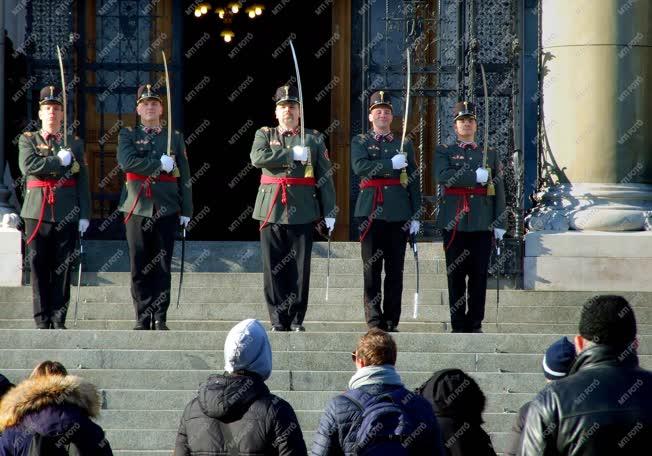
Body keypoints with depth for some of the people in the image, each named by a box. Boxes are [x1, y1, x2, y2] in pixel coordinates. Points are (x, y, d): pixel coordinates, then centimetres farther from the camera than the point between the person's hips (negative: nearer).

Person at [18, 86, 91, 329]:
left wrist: (84, 215, 0)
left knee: (63, 268, 0)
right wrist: (59, 160, -11)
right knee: (39, 267, -1)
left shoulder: (74, 143, 11)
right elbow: (27, 165, -12)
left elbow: (83, 181, 8)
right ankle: (42, 321, 3)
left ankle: (59, 320, 5)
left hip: (66, 215, 1)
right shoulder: (28, 140, 9)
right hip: (37, 213, -1)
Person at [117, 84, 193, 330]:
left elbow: (185, 177, 10)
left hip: (166, 210, 1)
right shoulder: (128, 135, 8)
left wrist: (186, 210, 4)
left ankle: (160, 318, 3)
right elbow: (127, 161, -12)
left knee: (162, 266, 0)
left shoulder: (175, 137, 11)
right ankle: (143, 317, 4)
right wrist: (160, 163, -12)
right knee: (139, 267, 0)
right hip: (137, 208, -1)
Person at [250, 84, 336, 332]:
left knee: (300, 267, 0)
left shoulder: (314, 138, 11)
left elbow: (326, 177, 7)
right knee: (274, 268, -1)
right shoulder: (264, 135, 12)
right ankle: (278, 321, 3)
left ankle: (296, 320, 6)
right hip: (271, 209, 0)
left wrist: (329, 212, 1)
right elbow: (258, 157, -10)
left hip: (302, 211, 0)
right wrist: (293, 154, -12)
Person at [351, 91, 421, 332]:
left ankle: (391, 320, 3)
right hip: (371, 212, -2)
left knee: (395, 269, 1)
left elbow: (414, 181, 12)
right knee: (371, 268, -4)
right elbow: (359, 167, -10)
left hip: (398, 213, 2)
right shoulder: (360, 142, 10)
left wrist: (415, 215, 6)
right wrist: (391, 164, -14)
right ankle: (374, 321, -4)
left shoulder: (404, 145, 15)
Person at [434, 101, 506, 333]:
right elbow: (443, 176, -12)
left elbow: (499, 189, 10)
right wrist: (475, 176, -16)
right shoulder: (444, 151, 9)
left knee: (479, 274, 0)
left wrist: (500, 223, 3)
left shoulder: (490, 153, 14)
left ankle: (475, 323, 4)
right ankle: (458, 324, 2)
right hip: (454, 223, -1)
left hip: (482, 224, 1)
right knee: (456, 274, -1)